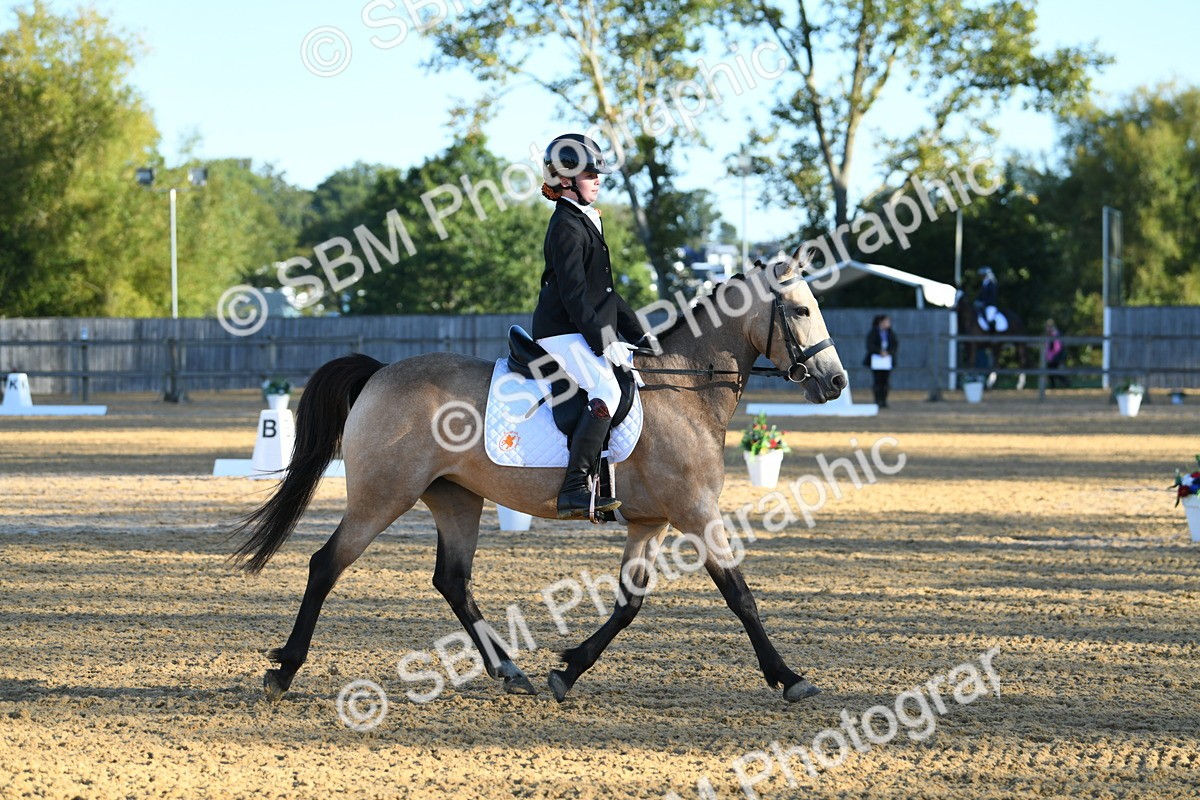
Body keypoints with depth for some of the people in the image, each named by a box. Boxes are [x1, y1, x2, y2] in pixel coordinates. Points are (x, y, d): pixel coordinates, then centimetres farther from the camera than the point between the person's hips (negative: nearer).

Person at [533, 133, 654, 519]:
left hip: (585, 332, 11)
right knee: (606, 391, -28)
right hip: (563, 334, -11)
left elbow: (604, 291, 25)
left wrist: (638, 334, 21)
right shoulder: (567, 226, -12)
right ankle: (574, 490, -34)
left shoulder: (587, 222, 20)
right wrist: (605, 342, -21)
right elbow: (574, 295, -19)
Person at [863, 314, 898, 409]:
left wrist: (888, 352, -14)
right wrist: (880, 352, -19)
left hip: (888, 361, 3)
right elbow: (870, 345, -7)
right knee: (878, 381, -7)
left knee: (885, 382, -2)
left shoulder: (891, 334, 12)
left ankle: (884, 401, 0)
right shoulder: (873, 333, 3)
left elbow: (896, 345, 3)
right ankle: (878, 401, -5)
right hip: (876, 361, -3)